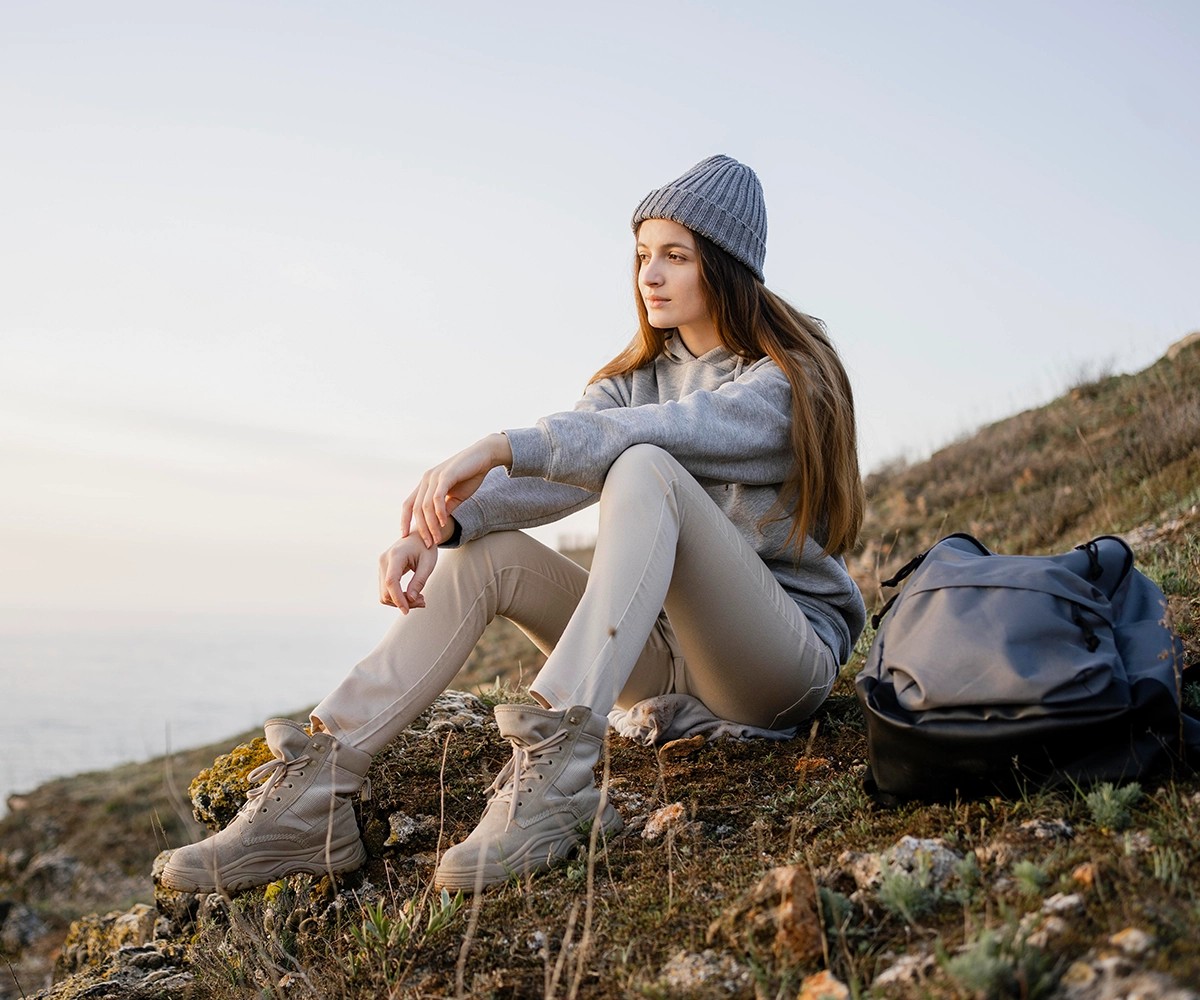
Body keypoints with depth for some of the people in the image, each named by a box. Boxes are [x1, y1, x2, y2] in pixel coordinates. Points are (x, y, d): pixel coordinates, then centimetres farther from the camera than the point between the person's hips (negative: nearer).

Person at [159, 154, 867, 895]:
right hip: (666, 652, 6)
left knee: (646, 470, -30)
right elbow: (553, 474, -6)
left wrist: (501, 445, -36)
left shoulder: (788, 380, -7)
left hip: (786, 658, -6)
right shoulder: (639, 375, 13)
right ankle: (316, 791, -23)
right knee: (485, 550, -13)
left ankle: (561, 767, -45)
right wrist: (441, 523, -24)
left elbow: (657, 432, -28)